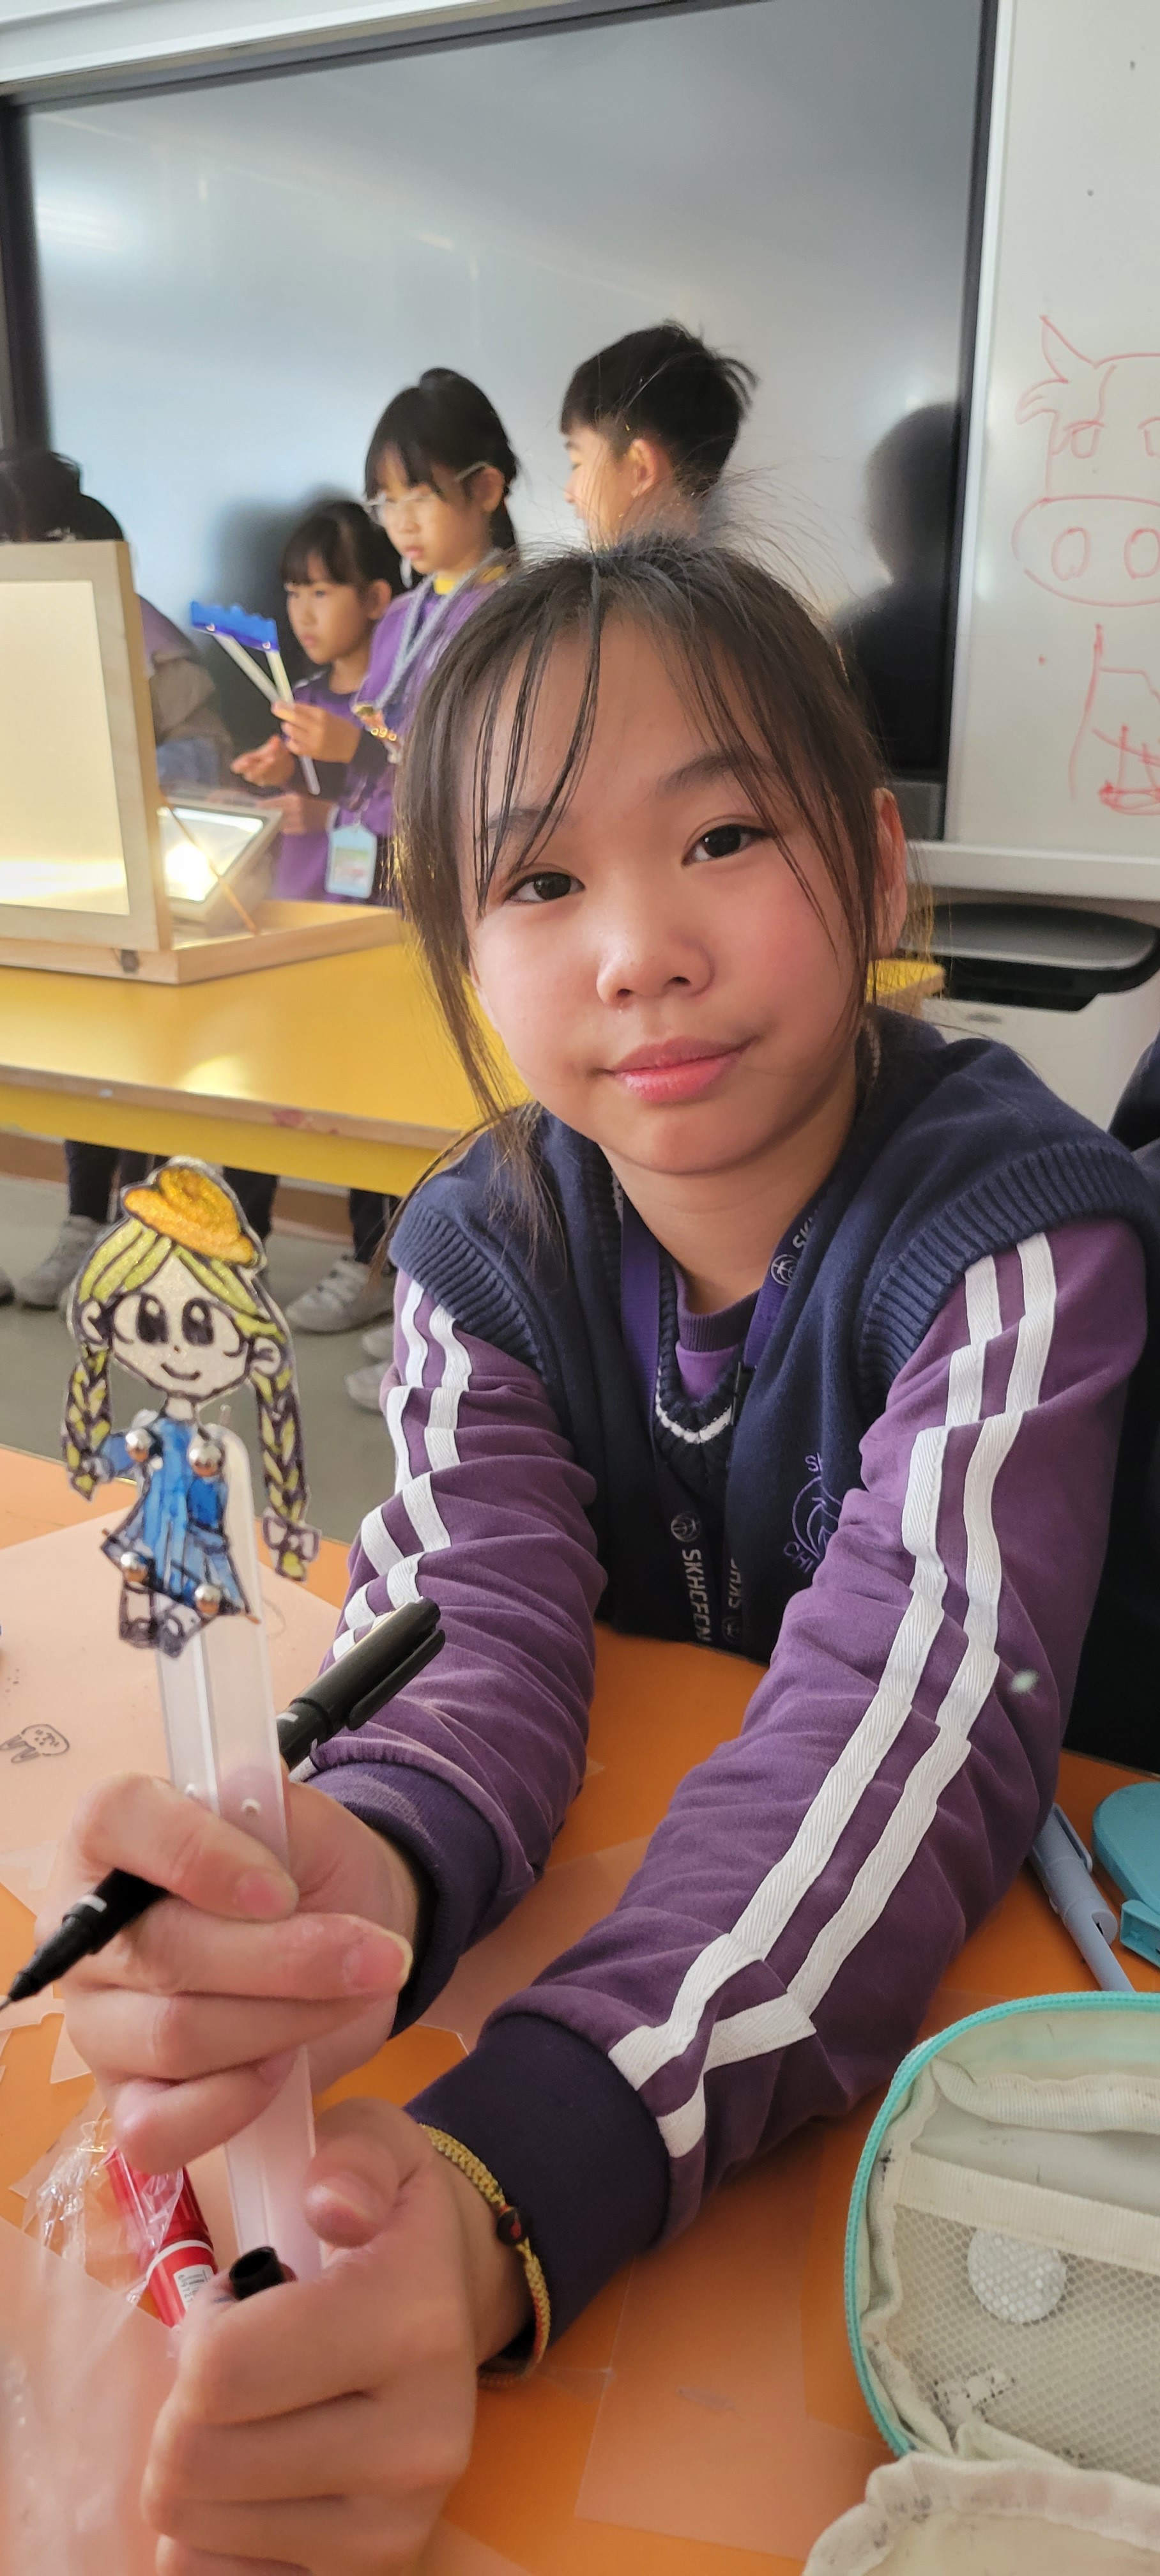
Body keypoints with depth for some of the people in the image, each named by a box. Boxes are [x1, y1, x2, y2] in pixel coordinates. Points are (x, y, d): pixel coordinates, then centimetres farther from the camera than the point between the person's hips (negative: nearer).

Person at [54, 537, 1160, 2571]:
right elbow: (477, 1621, -18)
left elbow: (914, 1700, -31)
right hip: (600, 1888, 2)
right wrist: (347, 1885, -43)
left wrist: (506, 2190, -46)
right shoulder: (485, 1244, -7)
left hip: (984, 1945, -1)